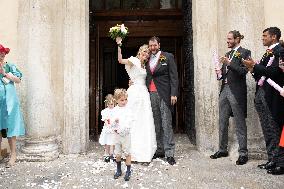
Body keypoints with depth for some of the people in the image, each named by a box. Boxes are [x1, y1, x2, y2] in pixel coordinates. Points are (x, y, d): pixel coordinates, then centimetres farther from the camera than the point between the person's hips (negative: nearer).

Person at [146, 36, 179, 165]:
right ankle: (159, 150, 17)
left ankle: (169, 153, 1)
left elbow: (174, 76, -3)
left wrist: (174, 94, -11)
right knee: (156, 124, 8)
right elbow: (146, 77, 15)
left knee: (166, 124, -4)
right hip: (151, 94, 4)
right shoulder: (147, 60, 15)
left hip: (164, 95, -4)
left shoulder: (168, 57, 3)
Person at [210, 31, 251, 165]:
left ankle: (243, 153, 8)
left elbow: (243, 71, -14)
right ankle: (222, 149, 24)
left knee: (240, 124, -1)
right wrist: (220, 73, 0)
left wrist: (229, 63, -21)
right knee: (222, 122, 12)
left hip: (236, 91, -7)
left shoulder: (244, 53, -3)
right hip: (224, 89, 8)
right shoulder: (227, 54, 19)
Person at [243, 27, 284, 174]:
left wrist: (254, 66, -14)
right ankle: (271, 160, 22)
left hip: (272, 97, -9)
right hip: (261, 95, 9)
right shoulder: (268, 53, 18)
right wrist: (253, 69, 1)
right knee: (267, 130, 13)